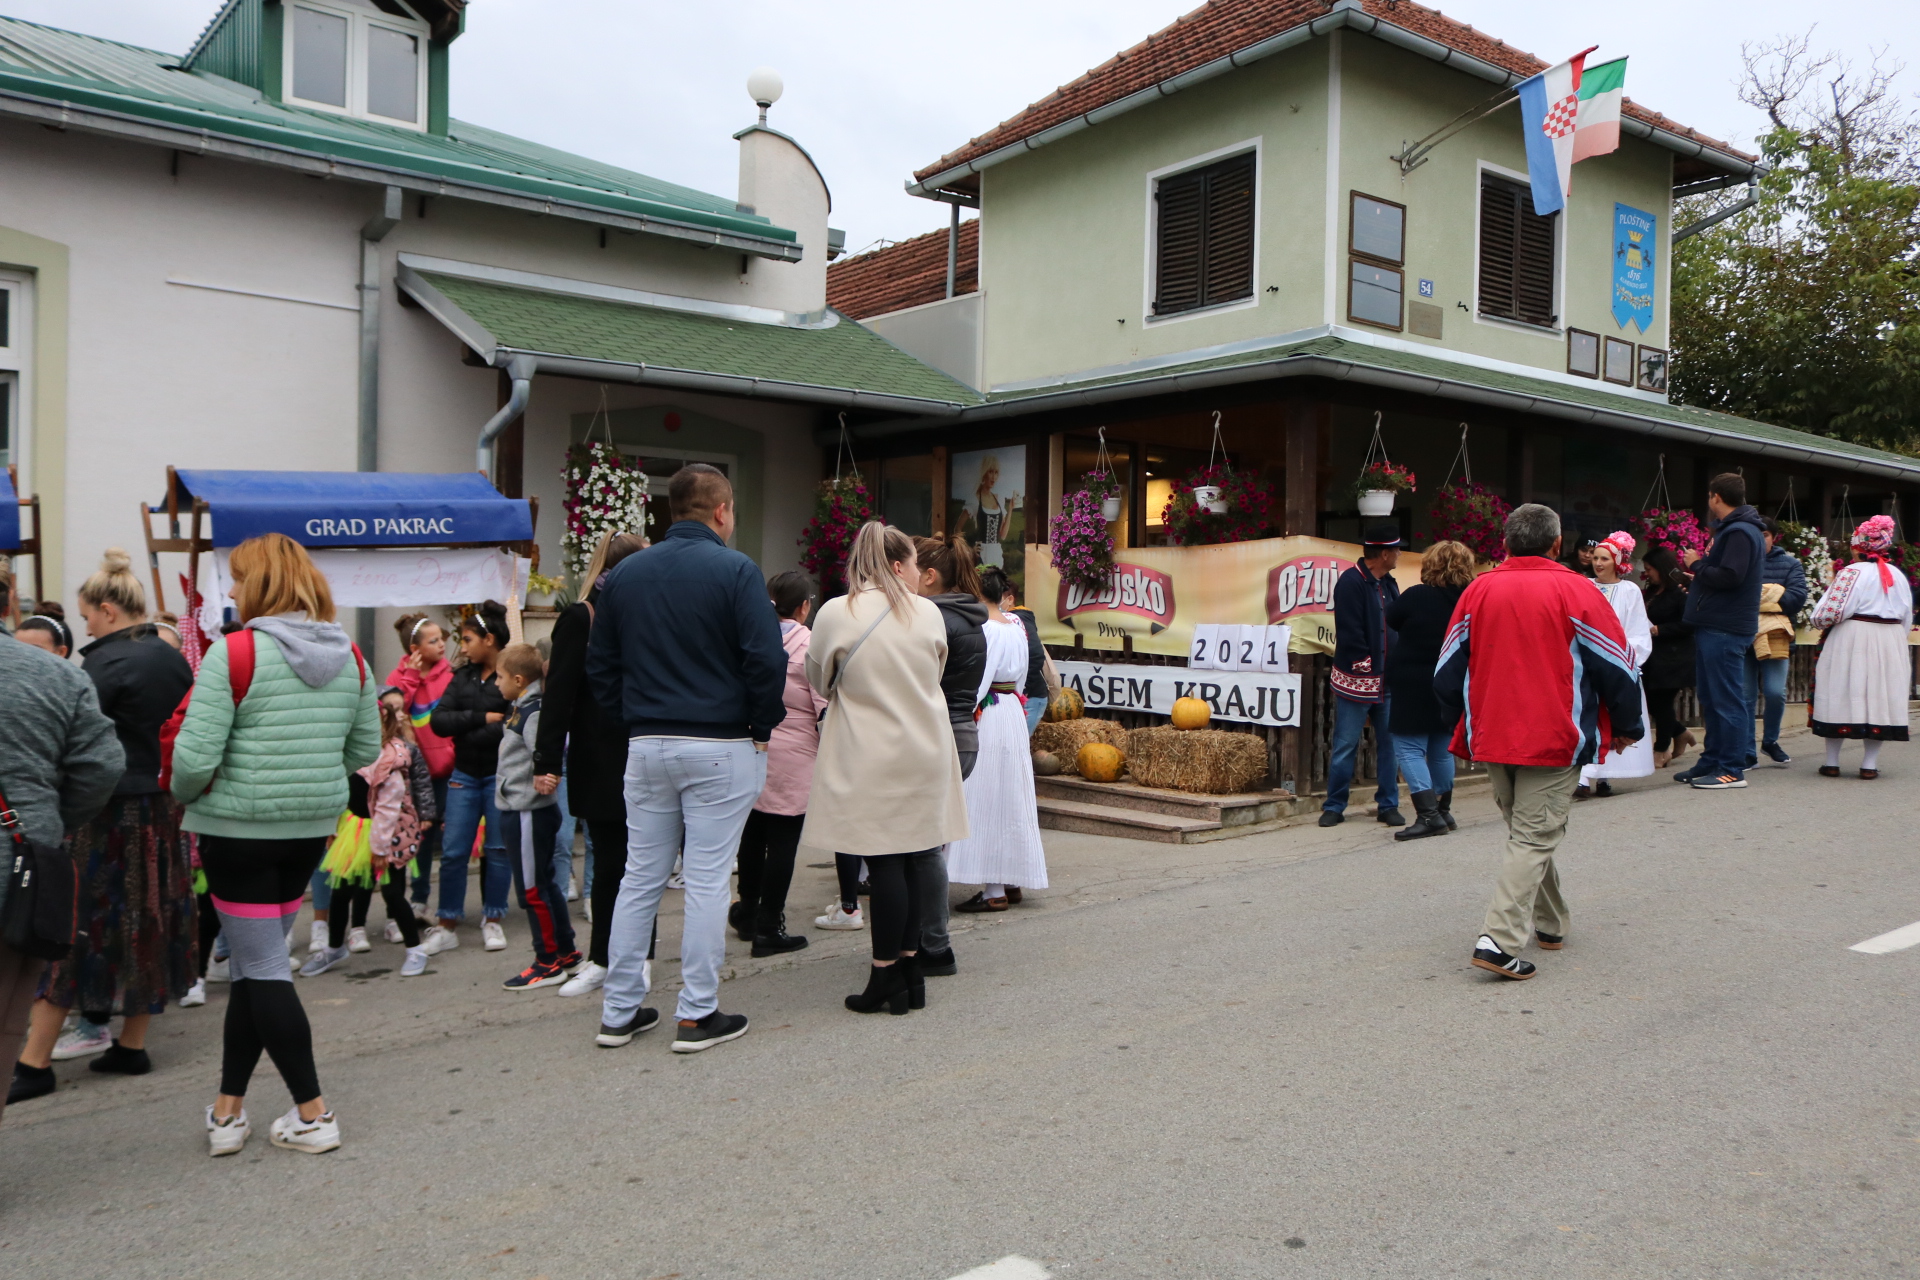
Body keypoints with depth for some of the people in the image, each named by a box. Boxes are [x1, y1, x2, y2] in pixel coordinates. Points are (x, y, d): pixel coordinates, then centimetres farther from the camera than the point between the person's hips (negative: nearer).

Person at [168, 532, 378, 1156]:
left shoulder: (232, 653, -14)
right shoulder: (349, 656, 4)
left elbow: (194, 757, -18)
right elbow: (366, 748, 10)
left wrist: (185, 795, 2)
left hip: (240, 826, -6)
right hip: (313, 827, 6)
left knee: (262, 966, 3)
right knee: (255, 958, 18)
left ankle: (312, 1115, 8)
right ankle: (229, 1108, 25)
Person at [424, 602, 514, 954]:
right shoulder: (463, 677, 9)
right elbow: (437, 721, -1)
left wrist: (466, 731, -13)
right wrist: (482, 719, -12)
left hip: (501, 775, -5)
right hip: (464, 775, 5)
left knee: (499, 849, 6)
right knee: (453, 851, 4)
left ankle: (492, 921, 20)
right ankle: (447, 926, 14)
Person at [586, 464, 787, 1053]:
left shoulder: (624, 573, 8)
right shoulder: (736, 570, -9)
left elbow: (600, 662, 10)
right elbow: (766, 658, -16)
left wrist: (634, 720, 14)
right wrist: (763, 725, -2)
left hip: (645, 746, 5)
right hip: (720, 746, -5)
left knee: (640, 877, 12)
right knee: (707, 881, 2)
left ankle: (619, 1011, 18)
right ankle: (698, 1015, 8)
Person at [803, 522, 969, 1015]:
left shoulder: (834, 614, -8)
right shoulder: (929, 613, 1)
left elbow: (819, 683, 6)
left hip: (870, 757, -3)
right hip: (926, 753, 3)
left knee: (884, 864, 0)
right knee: (910, 859, 10)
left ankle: (886, 978, 6)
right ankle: (908, 968, 17)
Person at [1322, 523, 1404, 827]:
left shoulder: (1388, 584, 14)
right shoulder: (1351, 582, -12)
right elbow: (1349, 632, -17)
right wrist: (1367, 667, -14)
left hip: (1387, 680, 7)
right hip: (1357, 680, -7)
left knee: (1389, 744, 9)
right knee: (1346, 745, 0)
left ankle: (1388, 805, 17)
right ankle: (1334, 807, 9)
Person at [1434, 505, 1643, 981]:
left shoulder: (1478, 590, 3)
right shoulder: (1574, 591, -7)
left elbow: (1447, 673, 8)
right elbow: (1618, 666, -2)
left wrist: (1470, 721, 24)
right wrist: (1626, 727, 13)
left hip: (1493, 739, 4)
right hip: (1554, 741, -4)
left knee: (1525, 830, 20)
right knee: (1535, 838, -3)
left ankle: (1550, 924, 33)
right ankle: (1499, 941, -13)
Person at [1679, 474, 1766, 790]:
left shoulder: (1740, 532, -15)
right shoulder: (1732, 529, 18)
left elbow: (1729, 577, -25)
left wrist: (1697, 564, -12)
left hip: (1724, 629, -11)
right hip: (1715, 624, 11)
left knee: (1725, 699, -7)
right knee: (1710, 698, 15)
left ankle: (1732, 770, -4)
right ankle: (1712, 761, 22)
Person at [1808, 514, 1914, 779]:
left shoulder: (1851, 573, -8)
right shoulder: (1898, 576, 10)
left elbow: (1829, 613, -14)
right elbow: (1907, 617, 14)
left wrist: (1820, 620, 5)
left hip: (1852, 640, -5)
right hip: (1891, 645, 5)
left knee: (1841, 695, 0)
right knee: (1879, 698, 7)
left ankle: (1832, 762, 3)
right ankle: (1870, 764, 7)